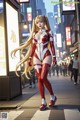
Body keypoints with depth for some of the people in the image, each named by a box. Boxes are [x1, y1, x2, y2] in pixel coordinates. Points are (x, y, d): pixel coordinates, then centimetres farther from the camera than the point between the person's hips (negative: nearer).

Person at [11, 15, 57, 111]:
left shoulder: (48, 32, 5)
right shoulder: (34, 33, 15)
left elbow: (52, 45, 0)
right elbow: (33, 47, 14)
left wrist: (54, 57, -6)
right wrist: (29, 60, 11)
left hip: (46, 56, -4)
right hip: (37, 57, 4)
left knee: (43, 78, -17)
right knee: (39, 79, -1)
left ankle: (52, 96, 4)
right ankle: (43, 102, 3)